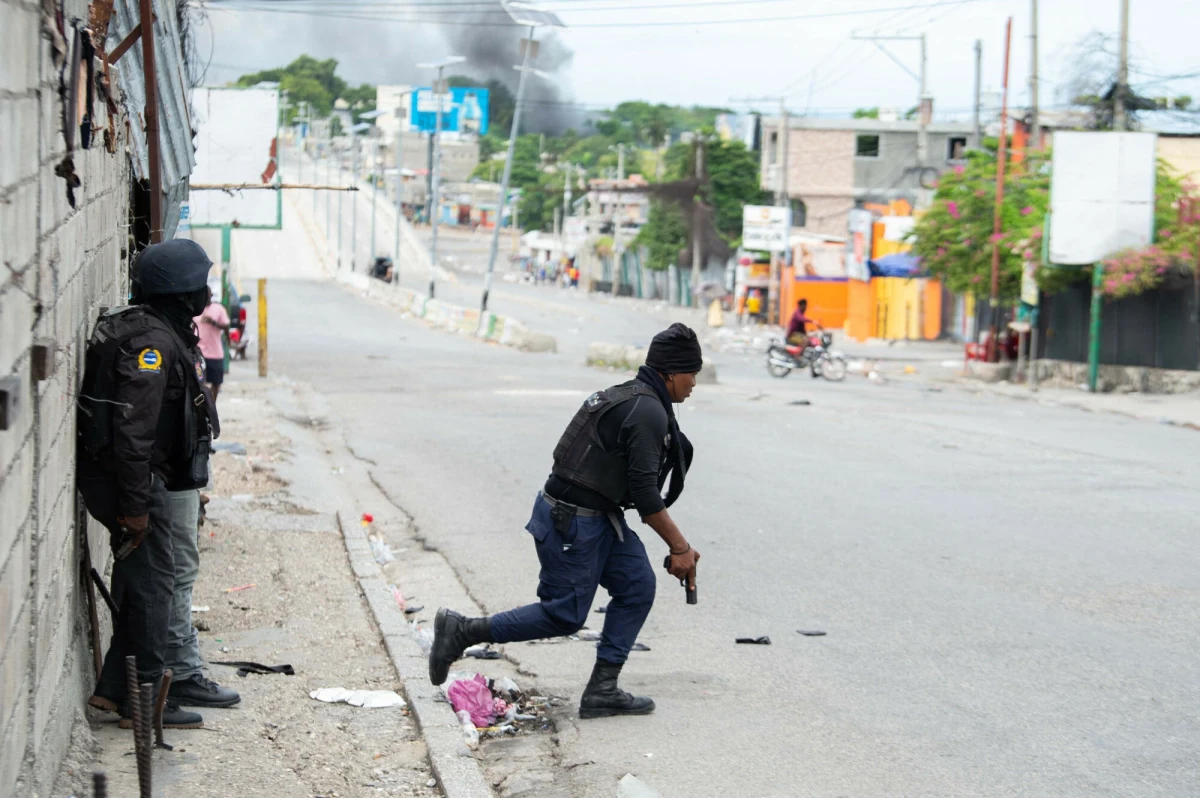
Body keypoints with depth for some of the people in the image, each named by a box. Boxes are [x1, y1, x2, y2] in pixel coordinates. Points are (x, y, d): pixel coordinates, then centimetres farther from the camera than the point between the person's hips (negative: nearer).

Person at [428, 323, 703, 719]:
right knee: (565, 615, 0)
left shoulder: (631, 399, 13)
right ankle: (462, 631, 8)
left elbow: (641, 489, 18)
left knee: (637, 587, 4)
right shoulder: (649, 412, -20)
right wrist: (680, 546, -12)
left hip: (599, 515, 10)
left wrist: (679, 545, 17)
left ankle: (602, 690, 6)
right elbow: (645, 495, -22)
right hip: (571, 522, -10)